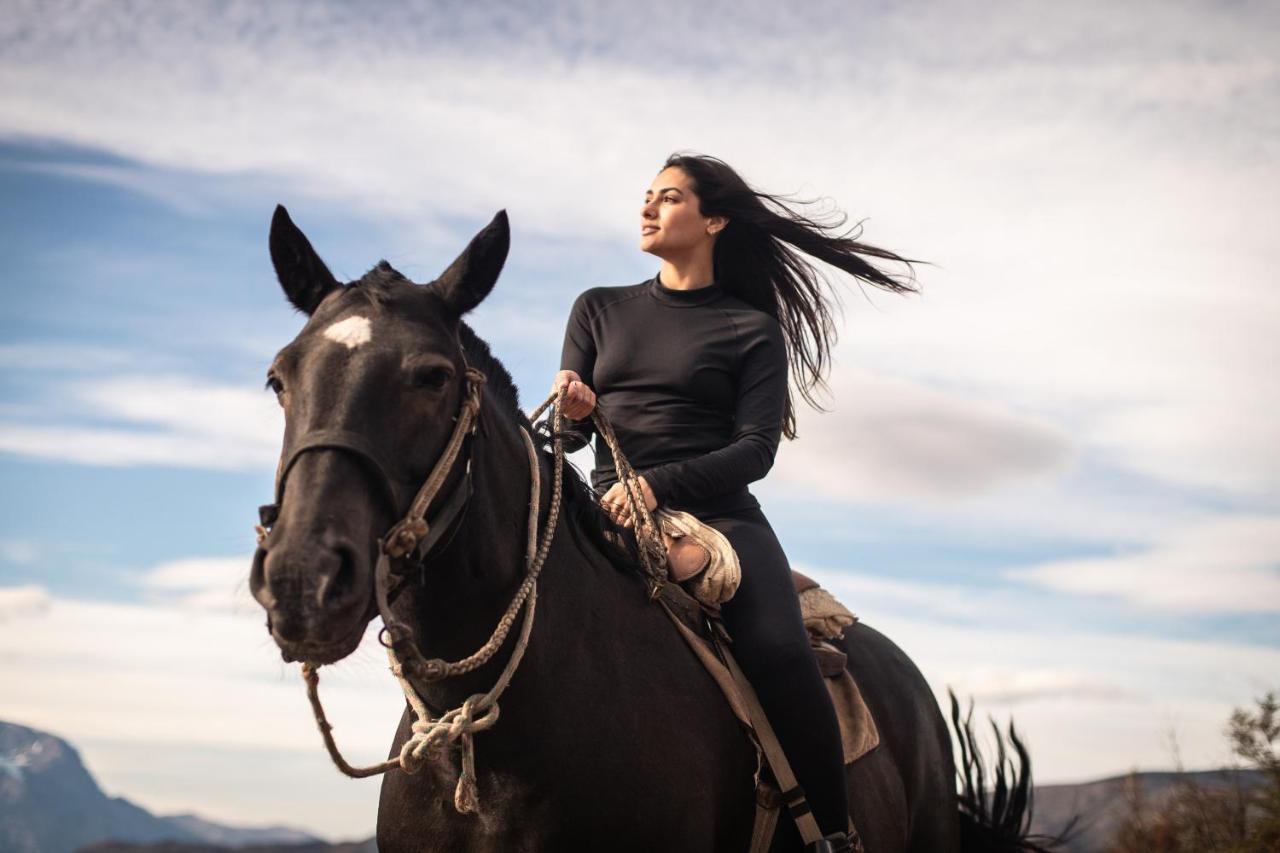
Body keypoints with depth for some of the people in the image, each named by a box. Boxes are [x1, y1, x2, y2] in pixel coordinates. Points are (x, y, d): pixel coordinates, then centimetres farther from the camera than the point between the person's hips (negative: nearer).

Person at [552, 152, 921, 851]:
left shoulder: (753, 332, 9)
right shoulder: (599, 310, 19)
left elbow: (754, 451, -2)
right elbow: (568, 430, 15)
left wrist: (658, 482, -17)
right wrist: (572, 412, -11)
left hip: (717, 513, -3)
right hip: (610, 515, 3)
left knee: (778, 652, -29)